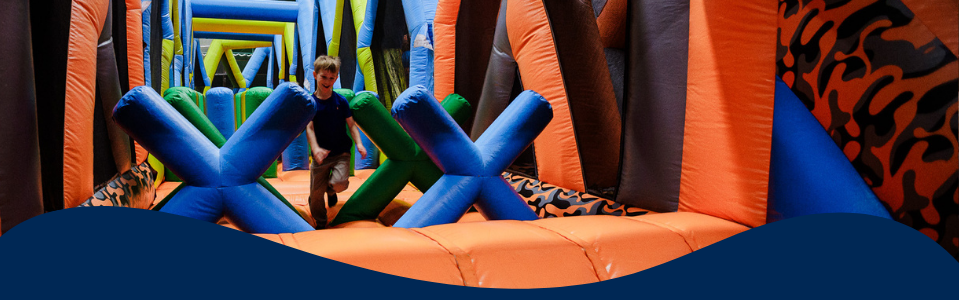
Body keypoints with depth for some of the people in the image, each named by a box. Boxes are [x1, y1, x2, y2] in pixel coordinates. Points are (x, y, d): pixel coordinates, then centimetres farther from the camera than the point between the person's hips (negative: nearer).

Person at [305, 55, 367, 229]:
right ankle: (320, 223, 29)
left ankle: (331, 191, 16)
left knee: (339, 183, -23)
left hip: (341, 152, 0)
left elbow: (351, 124, 1)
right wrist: (315, 148, -27)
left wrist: (359, 143, -15)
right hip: (321, 155, 0)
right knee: (316, 192, 3)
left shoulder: (341, 101, -1)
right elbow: (309, 127, -11)